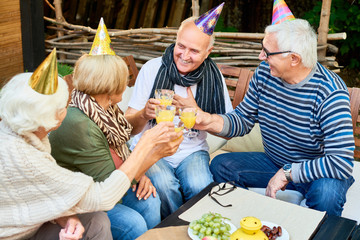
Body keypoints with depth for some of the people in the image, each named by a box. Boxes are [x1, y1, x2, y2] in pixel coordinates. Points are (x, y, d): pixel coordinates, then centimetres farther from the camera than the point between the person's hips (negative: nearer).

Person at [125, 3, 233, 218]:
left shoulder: (213, 77, -2)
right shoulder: (152, 68, -7)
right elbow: (129, 126, -7)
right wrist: (144, 114, -30)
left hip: (193, 151, 1)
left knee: (200, 186, -28)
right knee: (164, 186, -30)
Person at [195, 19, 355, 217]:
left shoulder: (330, 93, -27)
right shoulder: (264, 72, -8)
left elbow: (342, 163, -33)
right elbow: (243, 120, 2)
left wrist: (287, 173, -29)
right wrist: (211, 121, -18)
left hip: (318, 171, -5)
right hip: (275, 163, 6)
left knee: (326, 191, -37)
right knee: (220, 165, -8)